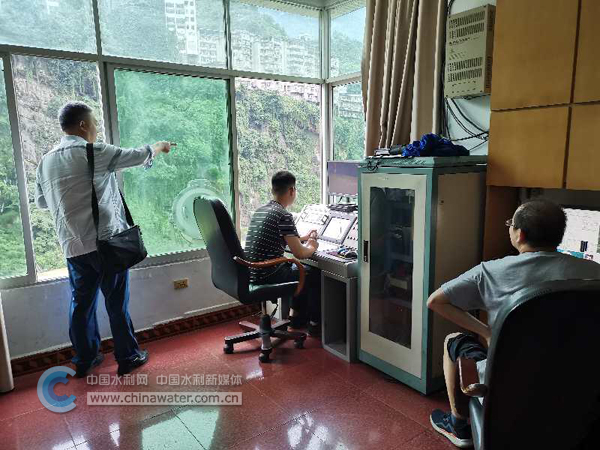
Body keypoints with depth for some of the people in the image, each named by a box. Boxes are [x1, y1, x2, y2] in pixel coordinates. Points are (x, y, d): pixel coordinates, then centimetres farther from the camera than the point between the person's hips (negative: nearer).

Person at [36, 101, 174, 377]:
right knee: (117, 302, 5)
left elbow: (41, 201, 20)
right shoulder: (94, 154, -10)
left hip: (73, 247, 6)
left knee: (81, 303, 15)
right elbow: (138, 155, -1)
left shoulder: (46, 161, 9)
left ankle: (84, 360, 27)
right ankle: (127, 357, 17)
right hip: (105, 241, -6)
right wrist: (159, 147, 18)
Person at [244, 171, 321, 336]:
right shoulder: (284, 215, -17)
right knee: (315, 274, 11)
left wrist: (303, 238, 27)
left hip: (252, 273, 9)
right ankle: (315, 324, 21)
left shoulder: (260, 210, 10)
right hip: (268, 275, -9)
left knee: (299, 268, 29)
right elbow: (299, 254, -17)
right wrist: (312, 247, 5)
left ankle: (295, 315, 35)